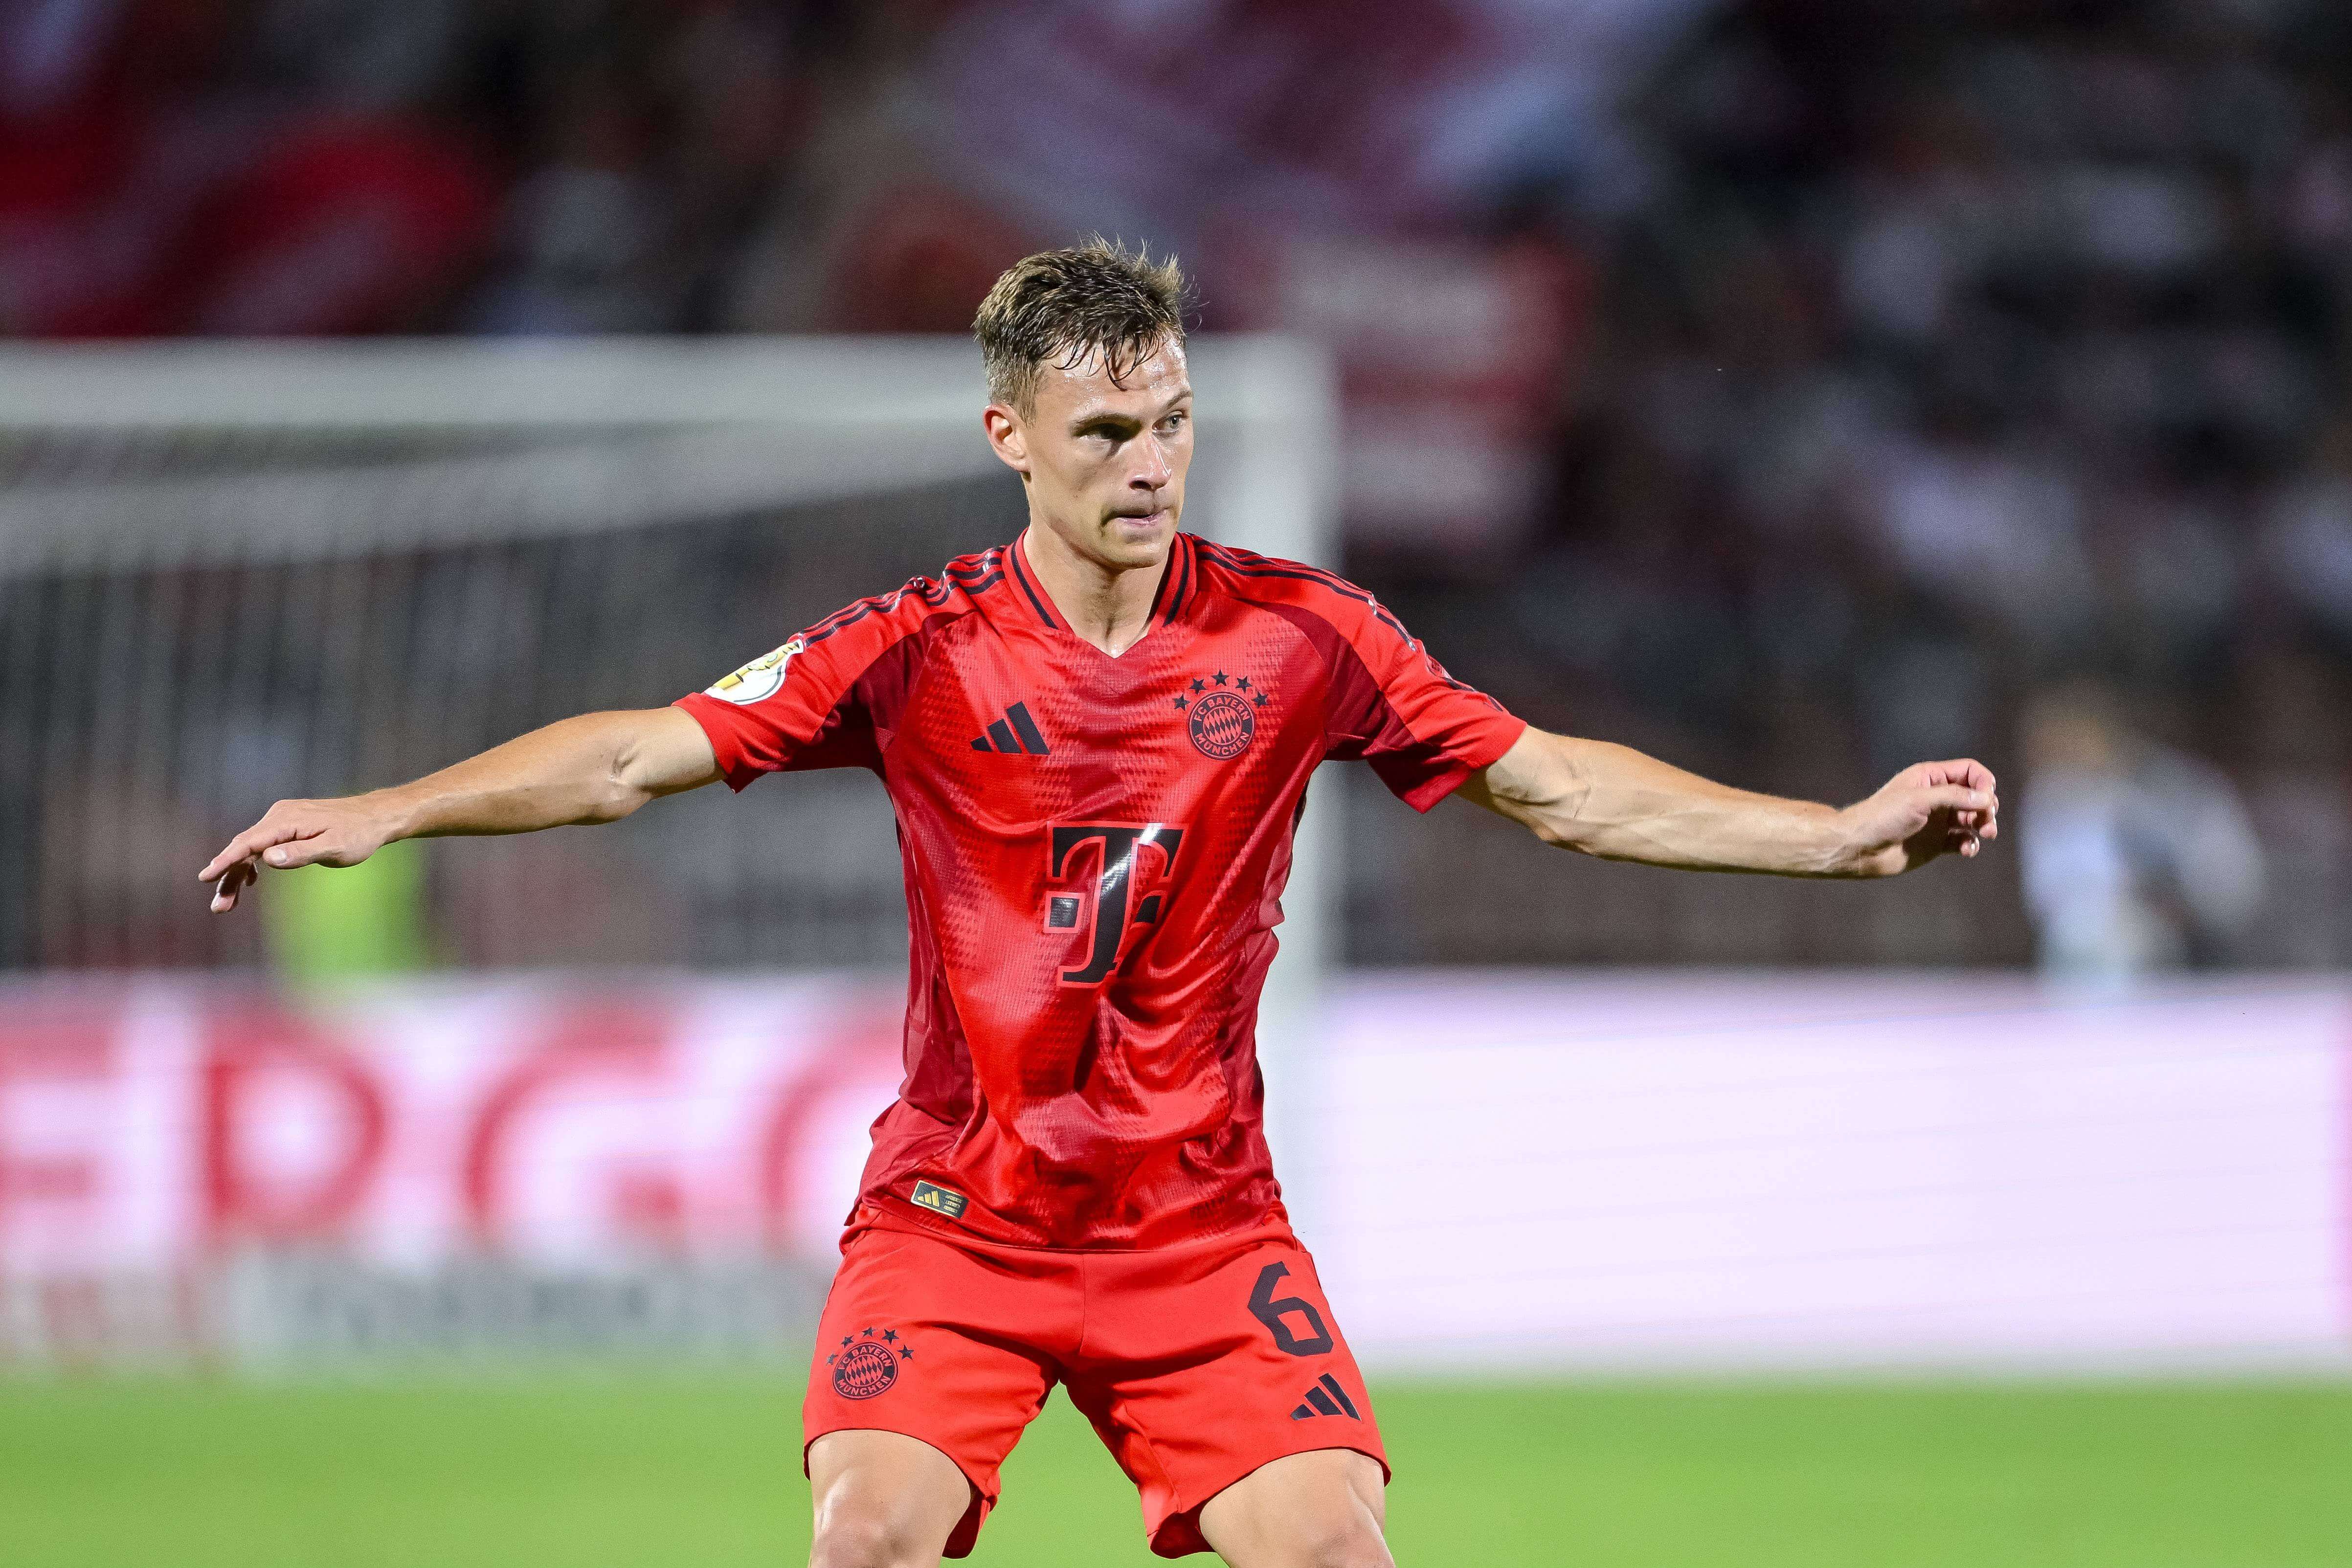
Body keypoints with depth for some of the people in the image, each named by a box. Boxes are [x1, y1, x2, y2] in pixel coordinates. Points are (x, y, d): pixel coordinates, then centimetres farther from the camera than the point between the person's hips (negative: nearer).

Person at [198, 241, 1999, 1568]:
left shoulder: (1297, 634, -3)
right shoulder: (919, 652, -7)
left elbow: (1555, 784, 2)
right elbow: (641, 755, -5)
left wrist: (1848, 833, -4)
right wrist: (377, 814, -14)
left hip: (1204, 1229, 1)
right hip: (955, 1220, -1)